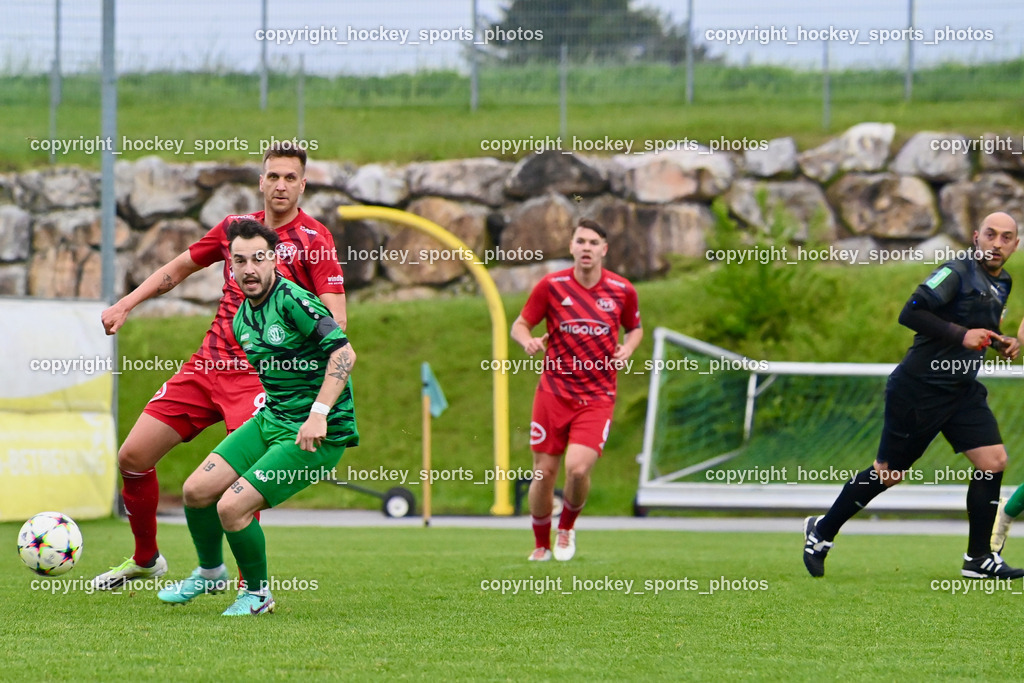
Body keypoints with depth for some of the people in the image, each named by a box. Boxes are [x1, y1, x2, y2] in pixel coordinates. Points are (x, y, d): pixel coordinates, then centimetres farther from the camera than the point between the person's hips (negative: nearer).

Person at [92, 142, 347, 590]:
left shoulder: (314, 239, -6)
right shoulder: (234, 228, 10)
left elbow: (335, 316, -13)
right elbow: (178, 269, 24)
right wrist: (125, 305, 15)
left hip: (260, 374, -6)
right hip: (209, 363, 6)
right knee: (133, 456, 4)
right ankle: (145, 559, 26)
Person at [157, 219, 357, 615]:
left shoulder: (292, 301, -19)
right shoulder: (242, 319, 8)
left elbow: (344, 352, -27)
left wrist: (318, 413, -32)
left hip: (316, 433, -8)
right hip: (270, 420, 8)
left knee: (232, 507, -17)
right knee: (196, 490, 3)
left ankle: (258, 593, 8)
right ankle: (210, 573, 31)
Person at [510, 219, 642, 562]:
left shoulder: (622, 290, 0)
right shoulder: (551, 285, -3)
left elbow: (635, 328, 17)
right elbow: (519, 324, 5)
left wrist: (626, 349, -4)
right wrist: (527, 340, -18)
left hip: (598, 396, -1)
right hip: (553, 390, 1)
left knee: (578, 468, -18)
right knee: (543, 472, 0)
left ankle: (567, 528, 12)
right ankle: (541, 545, 23)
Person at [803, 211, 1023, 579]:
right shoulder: (958, 272, -16)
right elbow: (911, 312, -24)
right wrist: (961, 335, -28)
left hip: (963, 390, 8)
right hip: (920, 390, -8)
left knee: (994, 460, -7)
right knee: (888, 473, 3)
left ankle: (979, 559, 1)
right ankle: (821, 531, 22)